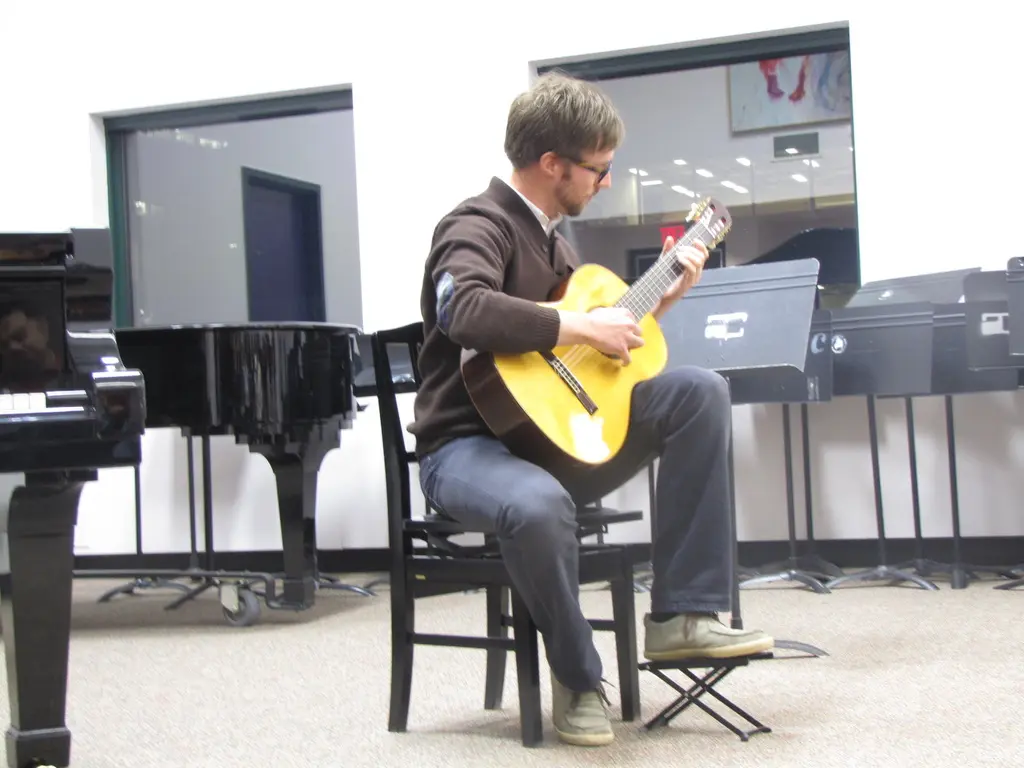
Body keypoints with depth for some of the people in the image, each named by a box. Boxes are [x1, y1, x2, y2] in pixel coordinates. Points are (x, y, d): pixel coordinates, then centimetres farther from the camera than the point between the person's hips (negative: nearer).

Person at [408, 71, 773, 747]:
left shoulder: (552, 240, 16)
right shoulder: (481, 224, -12)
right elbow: (465, 309, -36)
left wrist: (662, 298, 19)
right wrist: (584, 328, -26)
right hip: (471, 444, -8)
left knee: (700, 390, -6)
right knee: (539, 504, -42)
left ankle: (682, 615, -9)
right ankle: (579, 679, -12)